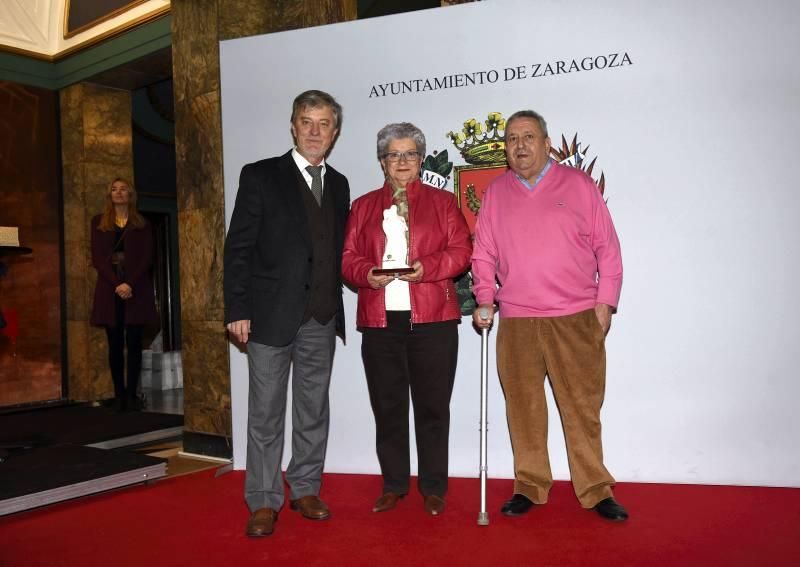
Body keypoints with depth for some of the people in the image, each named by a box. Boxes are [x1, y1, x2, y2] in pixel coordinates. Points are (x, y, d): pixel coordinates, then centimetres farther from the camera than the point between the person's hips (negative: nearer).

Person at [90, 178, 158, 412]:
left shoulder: (142, 224, 11)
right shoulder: (98, 222, 12)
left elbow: (146, 258, 2)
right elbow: (97, 258, 3)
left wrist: (130, 284, -12)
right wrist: (116, 284, -11)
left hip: (137, 289, -1)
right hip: (109, 289, 1)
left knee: (134, 342, -2)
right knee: (115, 343, 0)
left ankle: (132, 393, 1)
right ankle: (119, 394, 3)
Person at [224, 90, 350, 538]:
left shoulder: (339, 185, 13)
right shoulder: (260, 176, 0)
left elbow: (337, 250, 12)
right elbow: (239, 247, -4)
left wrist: (335, 301, 2)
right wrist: (238, 310, -10)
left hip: (322, 318, 4)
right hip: (272, 315, -4)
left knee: (314, 410, 12)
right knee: (266, 413, 3)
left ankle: (305, 490, 26)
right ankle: (264, 502, 15)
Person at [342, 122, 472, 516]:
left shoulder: (442, 202, 10)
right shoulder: (363, 206, 15)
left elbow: (461, 251, 1)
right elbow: (349, 257, 9)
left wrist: (425, 268, -17)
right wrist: (367, 274, -13)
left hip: (432, 319, -2)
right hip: (379, 320, 2)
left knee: (432, 406, 4)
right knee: (387, 407, 8)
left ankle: (434, 488, 17)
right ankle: (393, 485, 22)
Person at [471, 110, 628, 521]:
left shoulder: (578, 184, 5)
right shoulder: (496, 192, 11)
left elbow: (607, 247, 5)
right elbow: (484, 253, 12)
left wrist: (605, 301, -1)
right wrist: (484, 298, 0)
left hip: (577, 318, -2)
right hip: (515, 321, 2)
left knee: (583, 406, 3)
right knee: (523, 407, 7)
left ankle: (595, 489, 15)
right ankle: (529, 487, 20)